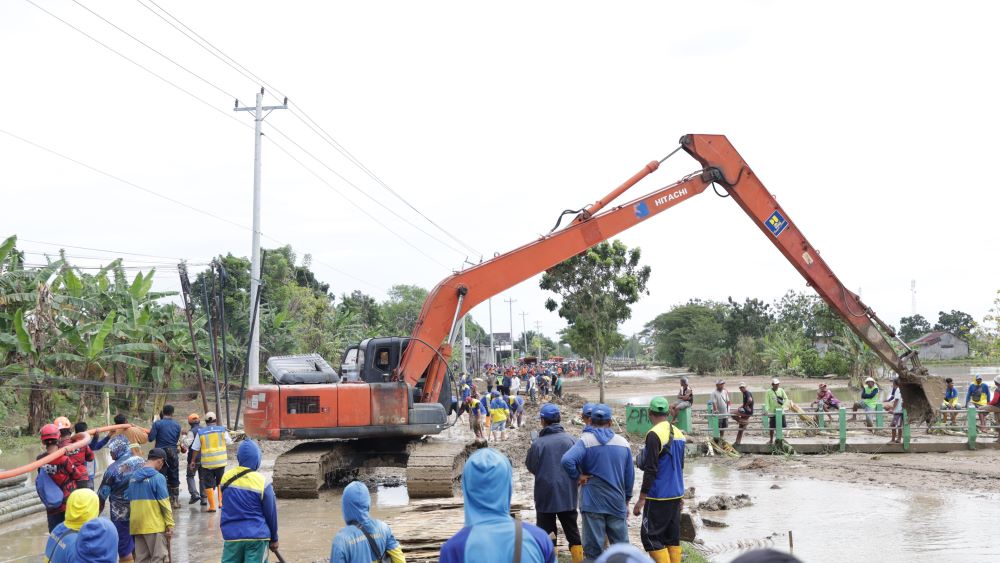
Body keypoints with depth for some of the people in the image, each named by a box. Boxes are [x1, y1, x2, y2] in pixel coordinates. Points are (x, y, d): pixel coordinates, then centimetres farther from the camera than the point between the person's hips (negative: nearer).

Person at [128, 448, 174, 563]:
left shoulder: (133, 476, 9)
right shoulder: (158, 477, -11)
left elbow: (130, 501, 14)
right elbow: (164, 503, -12)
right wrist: (170, 524, -6)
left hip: (136, 525, 6)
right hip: (154, 525, -6)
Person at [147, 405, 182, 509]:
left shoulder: (157, 424, -9)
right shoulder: (177, 425, 2)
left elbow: (151, 438, -13)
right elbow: (177, 439, 5)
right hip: (173, 452, 3)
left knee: (161, 477, 4)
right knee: (174, 478, 13)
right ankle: (175, 500, 16)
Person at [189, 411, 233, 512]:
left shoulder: (200, 432, -4)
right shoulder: (222, 430, -2)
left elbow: (195, 449, 0)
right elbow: (229, 442, 11)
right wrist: (228, 434, 29)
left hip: (207, 462, -2)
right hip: (221, 461, 2)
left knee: (209, 484, 6)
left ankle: (212, 506, 3)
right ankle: (221, 502, 18)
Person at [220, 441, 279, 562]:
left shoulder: (226, 478, -1)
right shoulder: (262, 483, -11)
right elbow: (271, 513, -2)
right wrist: (274, 539, 11)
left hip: (232, 535, 3)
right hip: (257, 535, -2)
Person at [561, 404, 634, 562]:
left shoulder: (585, 441, -8)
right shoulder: (623, 443, 5)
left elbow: (567, 460, -26)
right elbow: (630, 476, 9)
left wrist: (577, 477, -9)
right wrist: (626, 500, 20)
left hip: (593, 503, -3)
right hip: (617, 503, 3)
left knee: (593, 548, 0)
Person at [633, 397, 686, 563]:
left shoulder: (654, 434, -15)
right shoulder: (678, 433, 9)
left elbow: (650, 470, -18)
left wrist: (641, 499, -15)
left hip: (658, 496, -8)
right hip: (676, 494, 8)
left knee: (650, 536, -4)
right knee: (673, 536, 11)